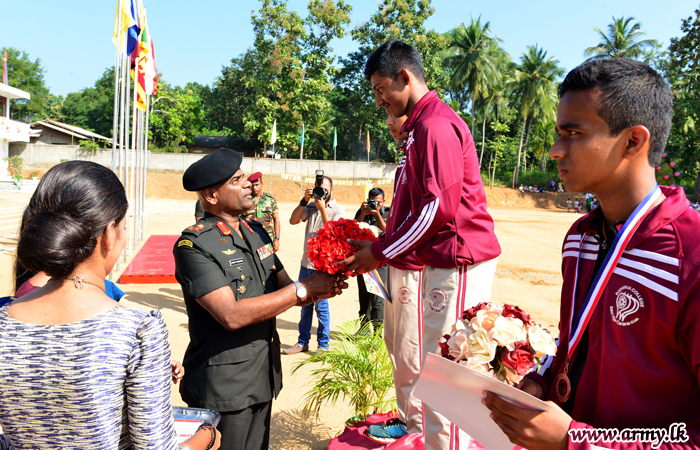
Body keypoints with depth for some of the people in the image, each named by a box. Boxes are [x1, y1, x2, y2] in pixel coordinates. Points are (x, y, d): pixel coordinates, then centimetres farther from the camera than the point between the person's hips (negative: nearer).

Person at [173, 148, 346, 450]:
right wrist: (303, 288, -22)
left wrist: (320, 290, -13)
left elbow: (285, 291, 9)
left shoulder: (256, 232, 9)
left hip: (264, 377, 7)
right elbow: (232, 315, -24)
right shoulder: (193, 244, -16)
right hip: (223, 388, -7)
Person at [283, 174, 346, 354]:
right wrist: (304, 201, -13)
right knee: (305, 303, 13)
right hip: (307, 262, 5)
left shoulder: (338, 209, -4)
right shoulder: (311, 206, 9)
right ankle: (302, 342, 25)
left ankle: (323, 345, 14)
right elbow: (293, 220, -2)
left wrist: (322, 208, -21)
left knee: (321, 305, 0)